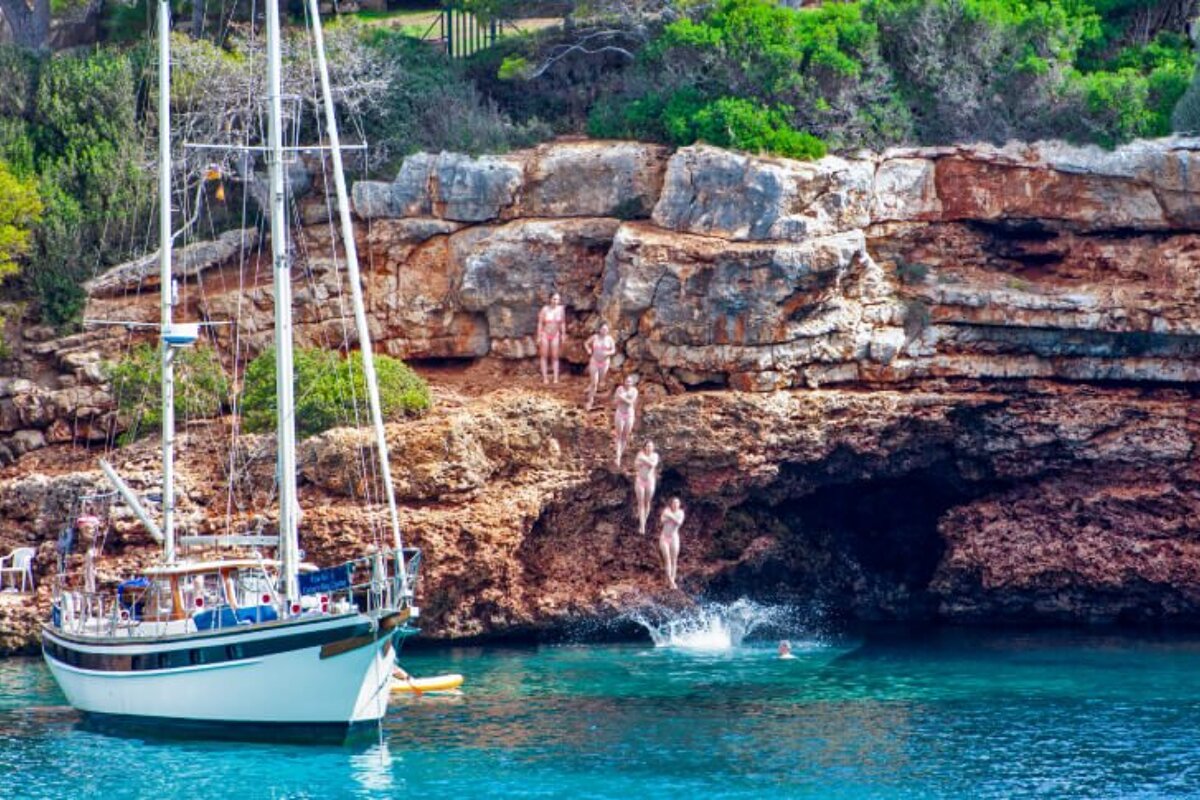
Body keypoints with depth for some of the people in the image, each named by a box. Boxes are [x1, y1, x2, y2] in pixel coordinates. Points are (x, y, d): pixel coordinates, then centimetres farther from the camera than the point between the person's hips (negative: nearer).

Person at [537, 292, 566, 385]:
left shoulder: (561, 309, -10)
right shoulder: (545, 309, -17)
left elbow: (563, 324, 1)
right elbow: (540, 323, -10)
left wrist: (563, 336, 4)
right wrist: (539, 337, -9)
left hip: (555, 336, 2)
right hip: (545, 335, -2)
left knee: (555, 357, 5)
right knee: (544, 356, 6)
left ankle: (556, 378, 6)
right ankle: (545, 377, 11)